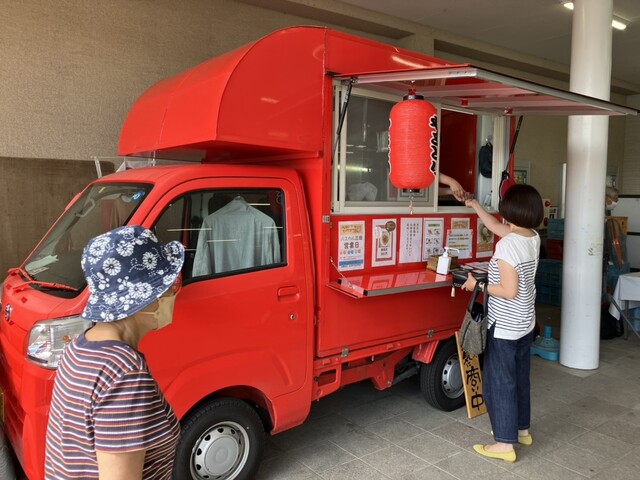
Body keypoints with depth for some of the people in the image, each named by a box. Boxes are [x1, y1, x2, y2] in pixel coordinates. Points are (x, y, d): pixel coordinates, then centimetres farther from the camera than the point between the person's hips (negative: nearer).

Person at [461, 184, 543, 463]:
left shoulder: (506, 245, -25)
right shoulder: (533, 238, 1)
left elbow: (509, 291, -25)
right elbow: (496, 227, 16)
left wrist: (479, 286, -13)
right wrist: (474, 206, 20)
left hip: (504, 326, -9)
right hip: (525, 323, 9)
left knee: (499, 382, 3)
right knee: (520, 378, 21)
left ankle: (505, 443, 12)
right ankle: (522, 429, 35)